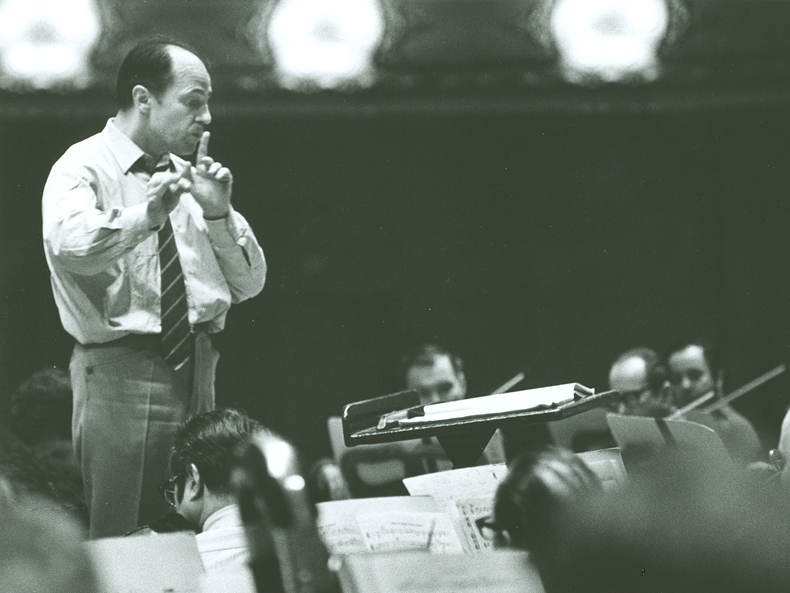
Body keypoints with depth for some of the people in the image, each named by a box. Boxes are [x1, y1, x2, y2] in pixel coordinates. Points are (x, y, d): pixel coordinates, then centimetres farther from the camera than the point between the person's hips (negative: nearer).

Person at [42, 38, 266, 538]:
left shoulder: (188, 175, 14)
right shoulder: (85, 169, -5)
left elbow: (249, 285, 13)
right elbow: (70, 245, -27)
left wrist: (219, 214, -2)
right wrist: (147, 214, -35)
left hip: (197, 370, 7)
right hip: (121, 370, -6)